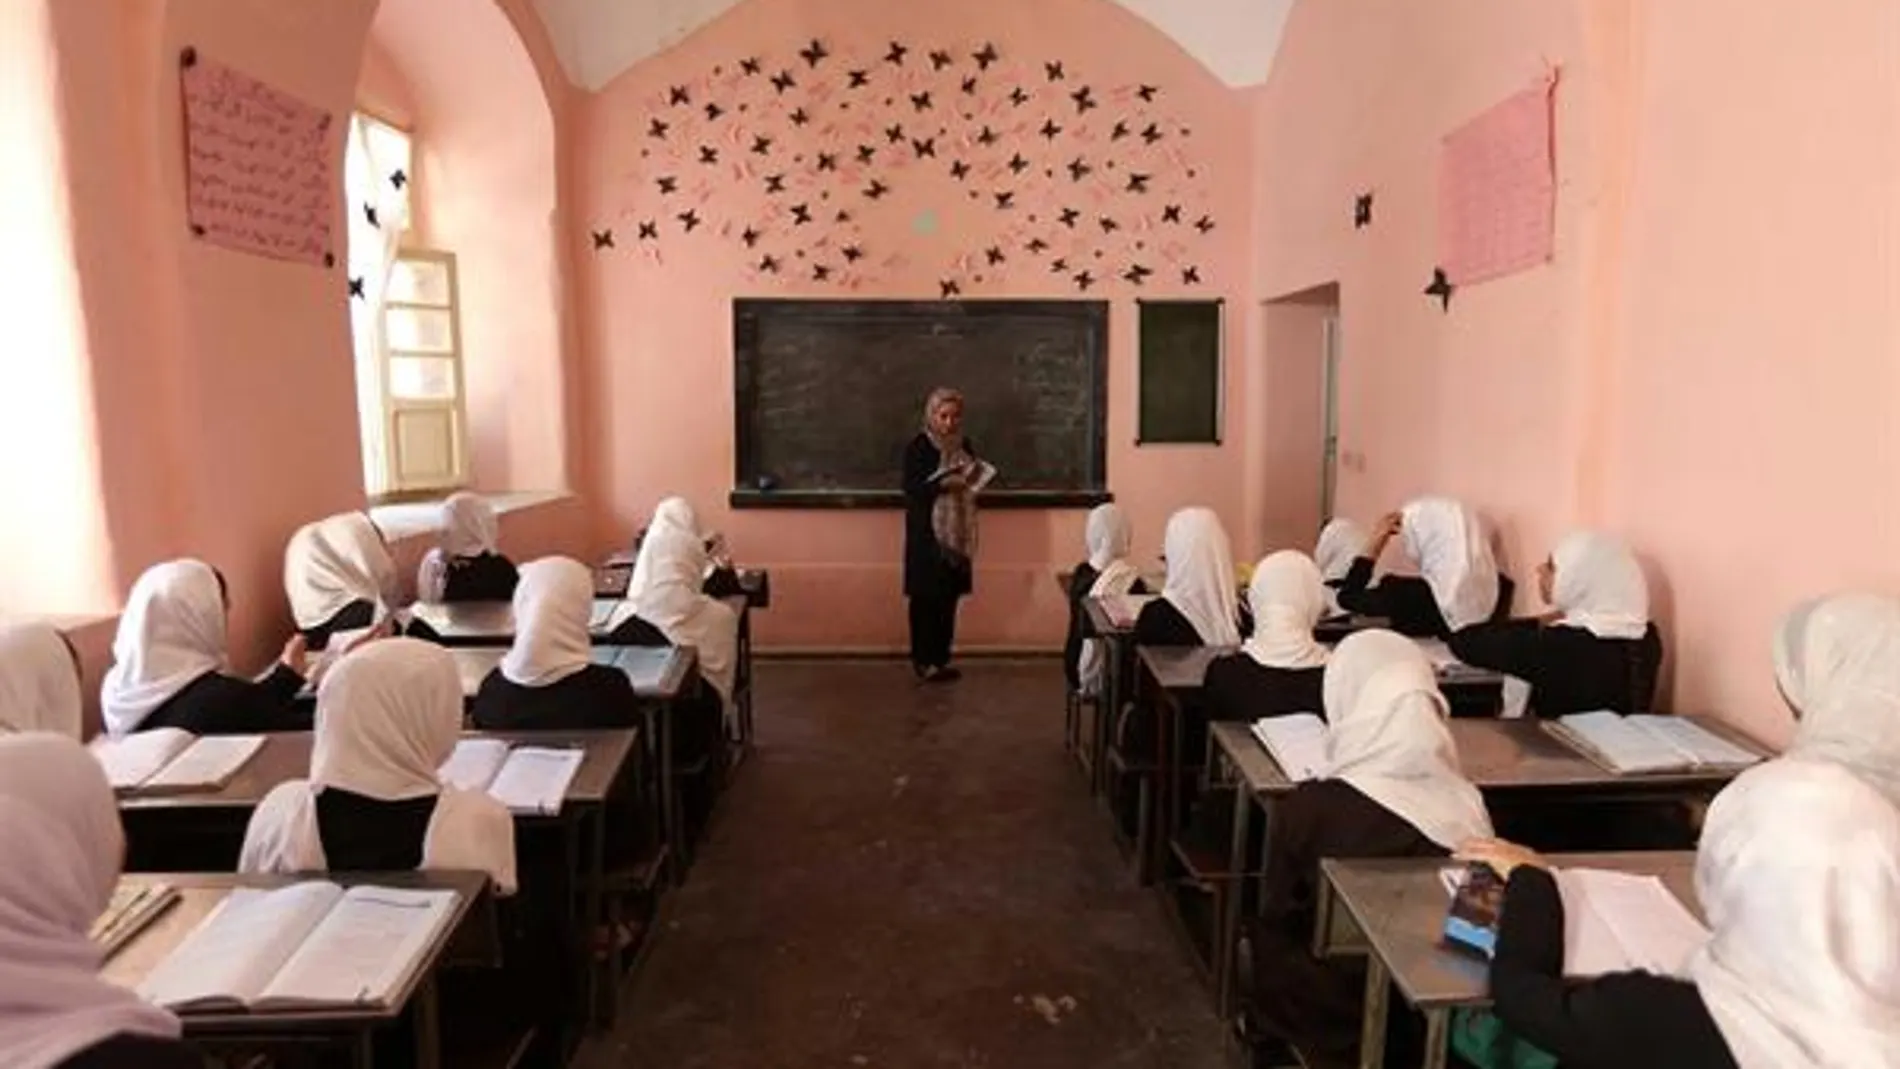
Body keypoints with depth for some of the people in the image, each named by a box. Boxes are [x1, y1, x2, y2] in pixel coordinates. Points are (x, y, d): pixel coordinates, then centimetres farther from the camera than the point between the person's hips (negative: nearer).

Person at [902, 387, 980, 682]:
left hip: (958, 533, 6)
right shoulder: (918, 447, -7)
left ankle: (940, 658, 17)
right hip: (926, 533, -5)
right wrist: (942, 483, -24)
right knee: (925, 597, -2)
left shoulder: (965, 446, 10)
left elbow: (973, 483, 18)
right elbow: (911, 490, -12)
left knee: (949, 597, 8)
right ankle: (923, 660, 6)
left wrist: (973, 482, -5)